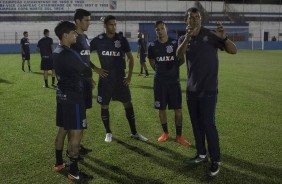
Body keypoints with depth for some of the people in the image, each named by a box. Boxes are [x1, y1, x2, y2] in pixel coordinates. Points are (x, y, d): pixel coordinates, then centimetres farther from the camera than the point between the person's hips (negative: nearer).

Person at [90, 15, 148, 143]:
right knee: (104, 106, 5)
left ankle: (134, 133, 16)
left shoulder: (122, 40, 1)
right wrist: (96, 69, -5)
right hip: (105, 78, -1)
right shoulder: (98, 40, -4)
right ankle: (108, 132, 23)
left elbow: (130, 58, 8)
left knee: (128, 105, 4)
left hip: (120, 78, 1)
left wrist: (129, 75, 1)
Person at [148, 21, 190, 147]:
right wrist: (160, 70, 7)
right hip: (159, 81, 1)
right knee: (161, 108, 8)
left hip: (174, 81, -1)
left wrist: (173, 66, 2)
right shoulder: (152, 46, 1)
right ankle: (165, 133, 26)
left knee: (178, 109, 0)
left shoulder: (175, 43, -4)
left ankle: (179, 136, 11)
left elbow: (182, 60, 8)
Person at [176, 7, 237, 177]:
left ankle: (216, 160, 6)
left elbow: (234, 51, -12)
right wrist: (188, 37, -37)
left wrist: (224, 38, -32)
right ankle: (202, 154, 26)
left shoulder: (211, 35, -5)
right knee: (196, 123, 12)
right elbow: (179, 54, -18)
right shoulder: (184, 39, 5)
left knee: (208, 124, -6)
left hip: (208, 89, -5)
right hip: (192, 89, 5)